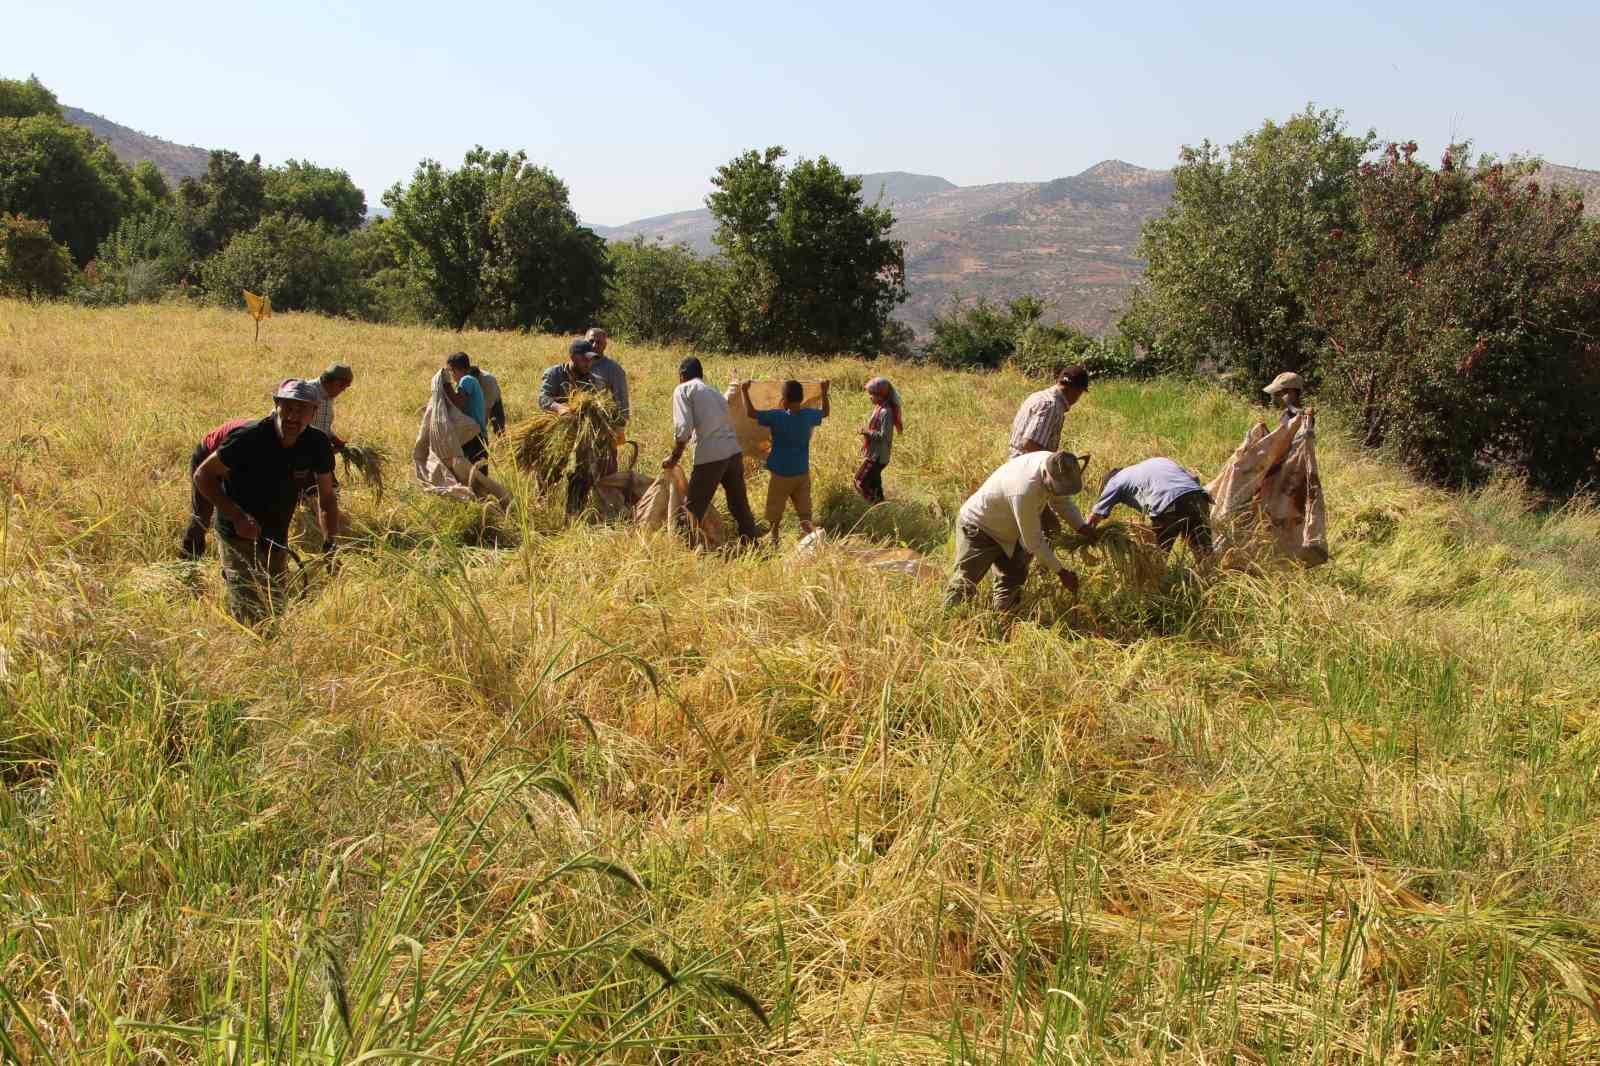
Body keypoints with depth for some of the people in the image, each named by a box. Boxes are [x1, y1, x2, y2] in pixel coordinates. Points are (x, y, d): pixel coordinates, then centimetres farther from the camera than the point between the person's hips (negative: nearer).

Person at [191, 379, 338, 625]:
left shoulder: (317, 444, -11)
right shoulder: (248, 438, -25)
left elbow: (326, 497, 1)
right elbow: (203, 476, -16)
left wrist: (330, 545, -9)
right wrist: (237, 517, -25)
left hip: (276, 536, 5)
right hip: (238, 532, -5)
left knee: (274, 608, 17)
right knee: (249, 615, -12)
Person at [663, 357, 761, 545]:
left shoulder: (683, 390, 4)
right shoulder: (714, 392, 24)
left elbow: (683, 429, -7)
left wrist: (674, 458, 6)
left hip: (710, 457, -6)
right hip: (734, 452, 6)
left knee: (693, 508, 7)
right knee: (739, 505, 15)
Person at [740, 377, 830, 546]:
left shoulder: (777, 416, -17)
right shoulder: (809, 415, -5)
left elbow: (751, 413, -12)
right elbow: (825, 413, 16)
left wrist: (744, 392, -1)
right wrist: (824, 392, 28)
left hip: (780, 474, -3)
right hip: (802, 473, 3)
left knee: (774, 513, 12)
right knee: (804, 513, 2)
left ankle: (774, 542, 20)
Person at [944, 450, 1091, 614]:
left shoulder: (1054, 464, -16)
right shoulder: (1024, 491, -41)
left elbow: (1062, 501, 6)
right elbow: (1033, 542, -30)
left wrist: (1082, 527, -9)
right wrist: (1061, 572, -23)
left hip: (1007, 532, 9)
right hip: (978, 529, -9)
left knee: (1011, 586, 10)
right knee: (965, 583, -14)